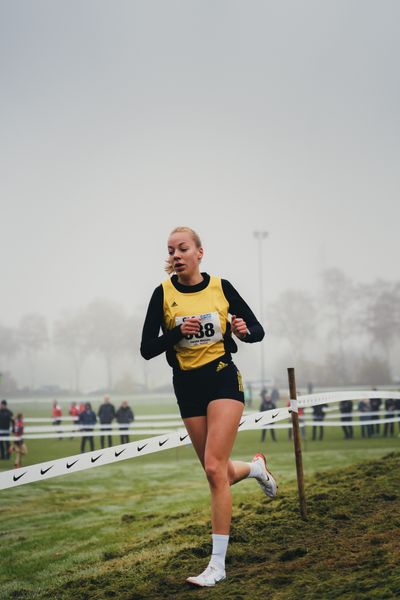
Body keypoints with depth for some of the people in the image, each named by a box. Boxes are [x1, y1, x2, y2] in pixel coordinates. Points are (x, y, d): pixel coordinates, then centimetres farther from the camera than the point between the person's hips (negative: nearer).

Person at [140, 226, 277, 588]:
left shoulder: (221, 287, -2)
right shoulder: (163, 294, -2)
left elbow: (258, 331, 5)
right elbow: (147, 349, -5)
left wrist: (244, 330, -18)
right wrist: (178, 332, -22)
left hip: (223, 378, -3)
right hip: (187, 386, 3)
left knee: (214, 468, -16)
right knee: (217, 473, 9)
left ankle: (218, 564, -10)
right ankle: (255, 467, 45)